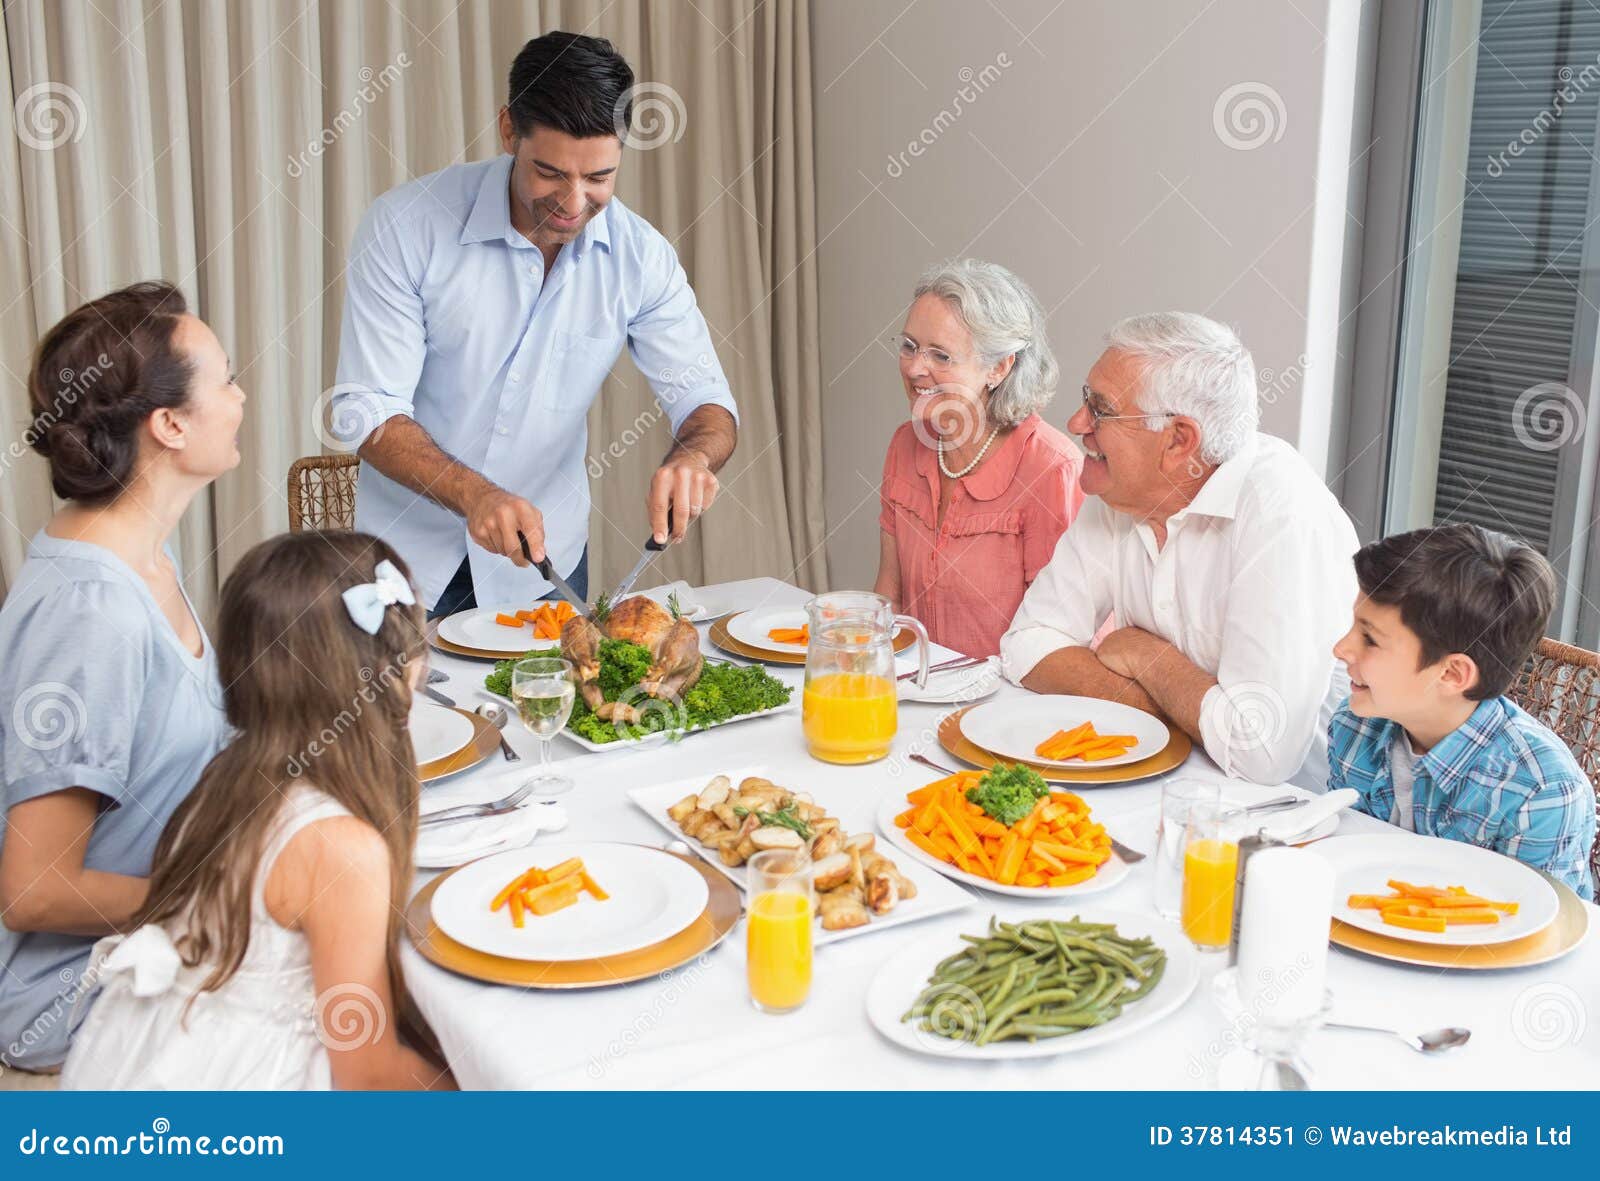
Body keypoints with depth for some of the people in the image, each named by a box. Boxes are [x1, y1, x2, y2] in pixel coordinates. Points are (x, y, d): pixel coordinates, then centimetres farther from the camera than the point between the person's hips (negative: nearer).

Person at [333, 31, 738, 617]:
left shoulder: (641, 256, -10)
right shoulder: (404, 224, -18)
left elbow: (706, 402, -7)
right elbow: (366, 409, -18)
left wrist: (692, 457, -32)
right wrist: (473, 495, -35)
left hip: (545, 553, 2)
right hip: (409, 552, -2)